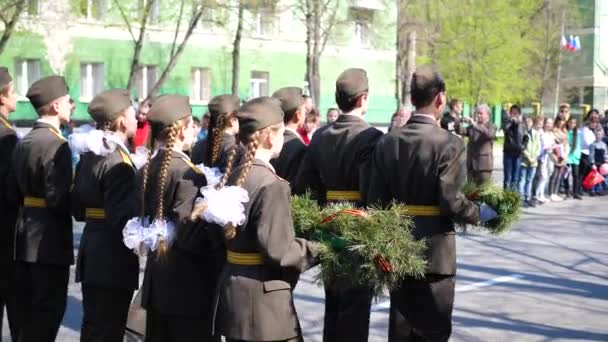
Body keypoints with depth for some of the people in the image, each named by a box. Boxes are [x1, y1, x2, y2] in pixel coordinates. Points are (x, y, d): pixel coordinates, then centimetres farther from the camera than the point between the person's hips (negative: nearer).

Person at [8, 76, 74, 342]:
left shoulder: (23, 142, 10)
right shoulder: (56, 144, -16)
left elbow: (13, 194, 11)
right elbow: (58, 198, -21)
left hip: (25, 237, 9)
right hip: (49, 239, -8)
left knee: (27, 310, 16)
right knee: (48, 311, 0)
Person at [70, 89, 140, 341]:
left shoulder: (88, 154, 10)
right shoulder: (118, 161, -17)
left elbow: (78, 208, 15)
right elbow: (123, 217, -24)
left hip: (92, 254, 9)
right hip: (113, 260, -9)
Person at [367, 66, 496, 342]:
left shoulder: (386, 142, 0)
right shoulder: (450, 144, -15)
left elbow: (375, 200, -2)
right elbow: (451, 201, -19)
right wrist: (480, 214, -1)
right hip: (434, 252, -5)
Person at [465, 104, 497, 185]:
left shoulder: (491, 126, -1)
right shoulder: (472, 126, 14)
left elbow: (489, 134, -22)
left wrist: (475, 125, -29)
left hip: (484, 164, -5)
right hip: (471, 164, 5)